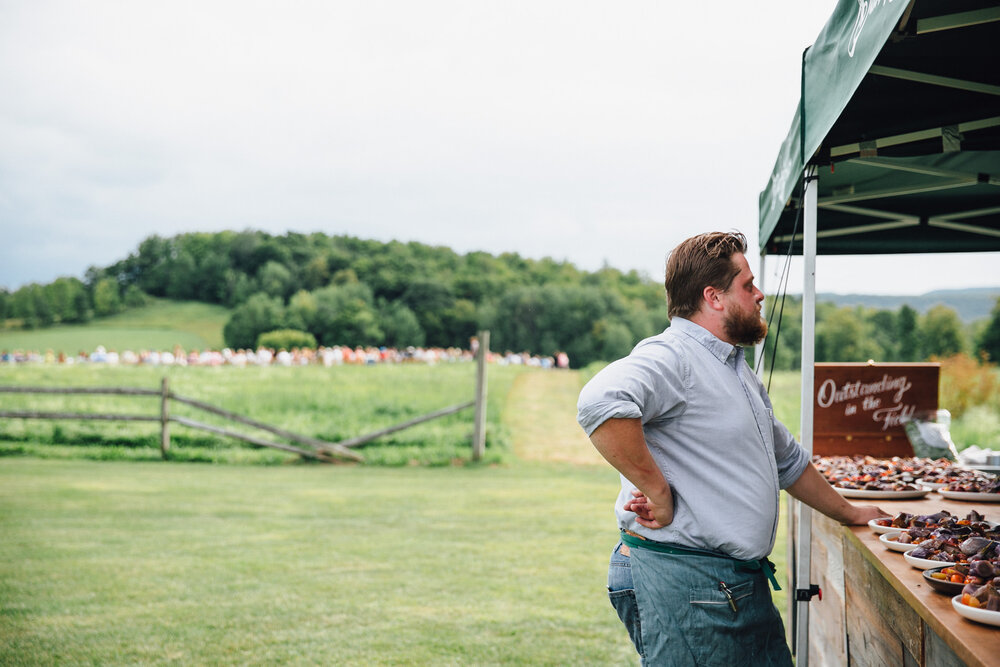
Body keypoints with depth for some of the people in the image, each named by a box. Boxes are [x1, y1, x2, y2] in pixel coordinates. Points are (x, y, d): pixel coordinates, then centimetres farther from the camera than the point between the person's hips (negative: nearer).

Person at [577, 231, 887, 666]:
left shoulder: (740, 372, 19)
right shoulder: (670, 357, -15)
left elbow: (786, 459, 32)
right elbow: (601, 403, -36)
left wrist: (846, 513, 38)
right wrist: (658, 492, -27)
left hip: (743, 584, 10)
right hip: (683, 582, -10)